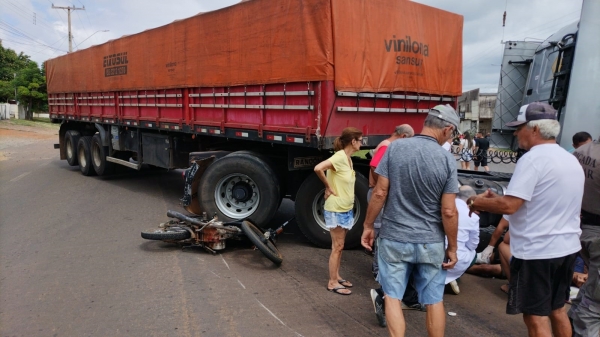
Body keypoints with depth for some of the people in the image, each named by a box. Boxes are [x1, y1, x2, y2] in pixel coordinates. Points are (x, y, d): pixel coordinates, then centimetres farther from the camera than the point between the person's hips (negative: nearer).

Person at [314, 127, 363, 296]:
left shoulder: (348, 158, 9)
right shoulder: (339, 157, -20)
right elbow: (318, 168, -34)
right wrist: (329, 187, -21)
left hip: (346, 209, 9)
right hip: (336, 209, -9)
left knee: (339, 246, 17)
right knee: (337, 247, -1)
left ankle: (336, 277, 28)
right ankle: (332, 282, 10)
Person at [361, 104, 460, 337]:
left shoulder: (395, 148, -7)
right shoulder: (447, 160, -9)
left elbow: (380, 192, -7)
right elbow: (448, 212, -9)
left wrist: (368, 226, 5)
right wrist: (452, 248, 3)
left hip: (394, 239, 0)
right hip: (431, 243, 0)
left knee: (393, 297, 12)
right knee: (434, 301, 15)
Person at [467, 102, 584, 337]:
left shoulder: (533, 159, -19)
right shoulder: (571, 160, 10)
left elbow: (510, 206, -23)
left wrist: (478, 201, -8)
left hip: (537, 251, -9)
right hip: (566, 247, 9)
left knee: (535, 317, 3)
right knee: (557, 310, 22)